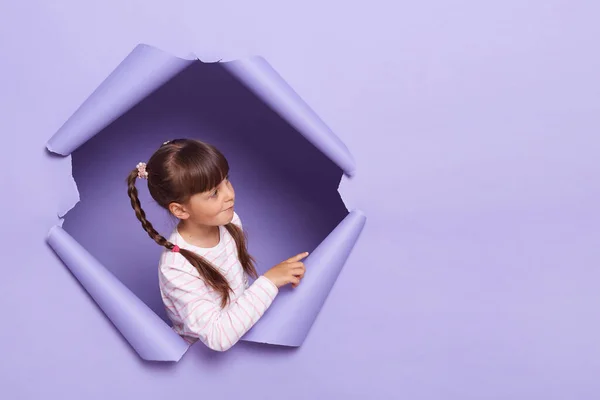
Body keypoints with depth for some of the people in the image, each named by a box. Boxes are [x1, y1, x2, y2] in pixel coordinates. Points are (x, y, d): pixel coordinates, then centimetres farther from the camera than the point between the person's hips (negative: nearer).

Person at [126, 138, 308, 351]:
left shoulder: (229, 221, -9)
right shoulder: (176, 268, -28)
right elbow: (219, 338, -32)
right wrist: (269, 281, -33)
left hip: (245, 330, 7)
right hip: (209, 358, -6)